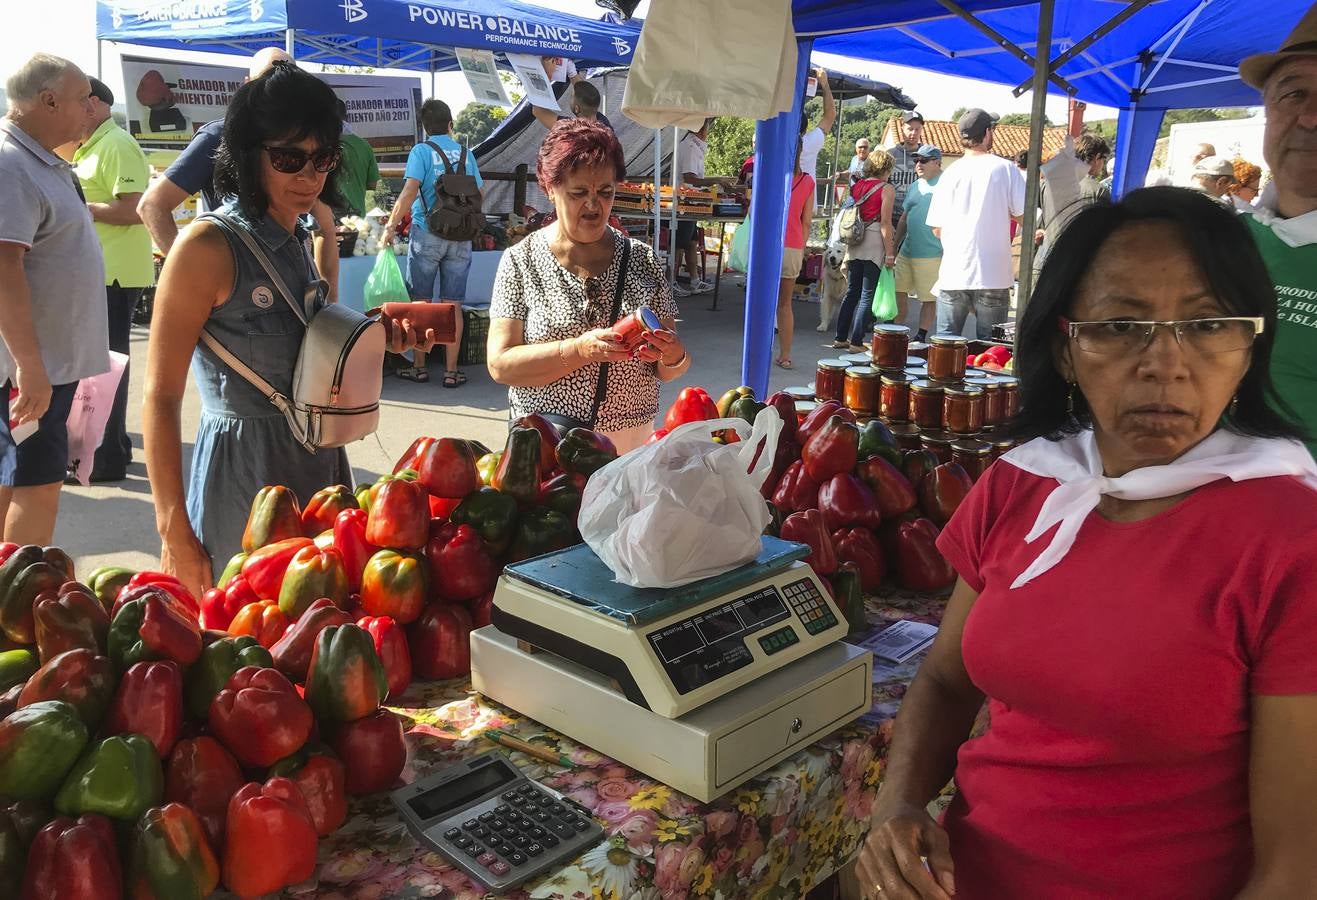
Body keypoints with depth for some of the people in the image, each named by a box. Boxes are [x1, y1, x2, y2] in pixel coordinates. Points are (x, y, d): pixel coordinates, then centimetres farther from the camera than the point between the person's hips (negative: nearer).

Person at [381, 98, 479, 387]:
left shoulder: (421, 151, -4)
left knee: (421, 303, 8)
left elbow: (410, 191, -15)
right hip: (461, 238, 3)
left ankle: (418, 366, 14)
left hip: (426, 234, -3)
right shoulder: (466, 154, 6)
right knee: (452, 304, 5)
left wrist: (391, 225, -11)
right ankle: (451, 371, 7)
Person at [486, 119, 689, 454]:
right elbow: (500, 364, -12)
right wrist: (580, 349, -25)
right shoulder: (521, 261, -5)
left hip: (632, 442, 2)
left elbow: (668, 371, 4)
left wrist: (673, 356, -19)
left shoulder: (644, 260, 0)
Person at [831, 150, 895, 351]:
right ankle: (857, 341, -1)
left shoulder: (856, 186, 11)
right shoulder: (887, 189, -5)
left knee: (852, 292, 13)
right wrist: (890, 253, -8)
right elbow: (885, 224, -11)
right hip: (874, 244, -6)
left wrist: (846, 250, 18)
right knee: (867, 296, -1)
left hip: (855, 244, 6)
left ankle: (840, 338, 15)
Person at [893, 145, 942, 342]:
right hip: (907, 250, 8)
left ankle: (921, 337, 11)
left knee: (929, 299, 2)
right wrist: (894, 247, 19)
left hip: (931, 254, -7)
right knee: (898, 290, 10)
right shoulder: (915, 186, 15)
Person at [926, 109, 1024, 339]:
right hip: (993, 275, -1)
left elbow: (937, 229, 4)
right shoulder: (1005, 168, -2)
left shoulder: (950, 173, 2)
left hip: (953, 275, 1)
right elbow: (1024, 215, -3)